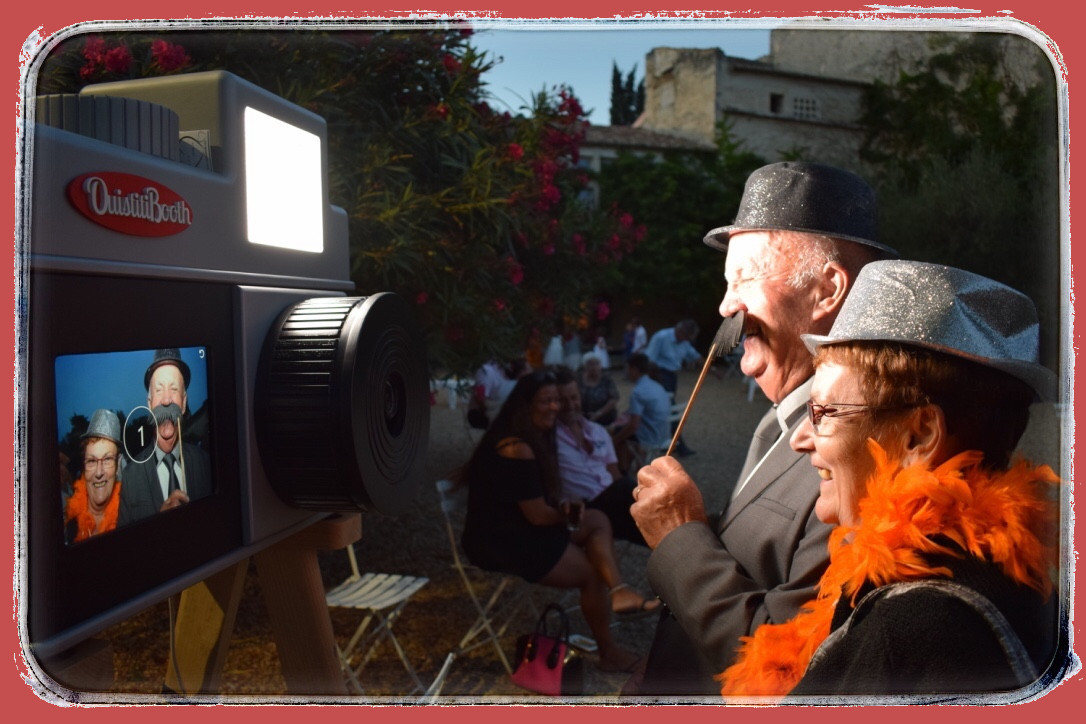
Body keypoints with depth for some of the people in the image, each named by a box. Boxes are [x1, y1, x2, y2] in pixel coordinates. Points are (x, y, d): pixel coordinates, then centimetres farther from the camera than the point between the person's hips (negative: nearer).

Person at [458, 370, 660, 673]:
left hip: (513, 527, 11)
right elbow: (537, 515, -23)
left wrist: (561, 510, -4)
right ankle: (609, 654, 16)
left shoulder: (534, 438, 8)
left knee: (598, 520, 7)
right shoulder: (518, 450, -25)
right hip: (501, 543, -11)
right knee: (593, 573, -2)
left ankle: (617, 591, -12)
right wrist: (566, 515, -2)